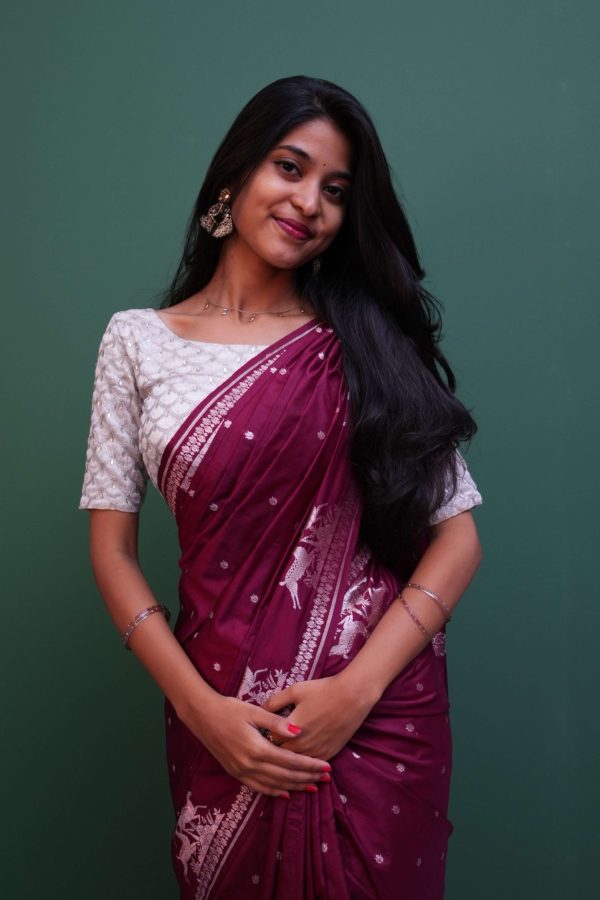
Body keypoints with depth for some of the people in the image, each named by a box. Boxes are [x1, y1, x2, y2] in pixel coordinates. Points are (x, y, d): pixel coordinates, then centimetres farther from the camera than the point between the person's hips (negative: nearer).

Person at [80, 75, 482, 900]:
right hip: (225, 723, 0)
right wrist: (199, 705, -11)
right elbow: (113, 547, 0)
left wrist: (356, 688, -15)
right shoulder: (139, 341, 1)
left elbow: (457, 535, -3)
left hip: (379, 721, 0)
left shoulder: (372, 347, 1)